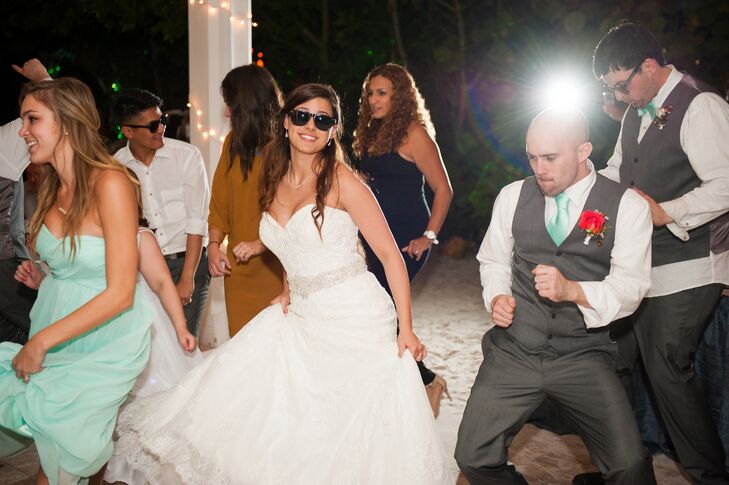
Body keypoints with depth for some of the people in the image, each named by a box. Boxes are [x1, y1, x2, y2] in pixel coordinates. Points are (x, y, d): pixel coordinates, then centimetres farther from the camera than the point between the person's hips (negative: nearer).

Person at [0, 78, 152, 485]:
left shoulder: (110, 184, -20)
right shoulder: (51, 186, 4)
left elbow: (120, 294, -22)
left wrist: (42, 341, -18)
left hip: (105, 338, -6)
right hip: (54, 322, 7)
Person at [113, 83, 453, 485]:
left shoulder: (341, 180, -10)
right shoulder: (274, 183, 8)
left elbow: (390, 255, -11)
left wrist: (406, 329, -15)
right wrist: (290, 290, 10)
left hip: (355, 318, -6)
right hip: (301, 317, 6)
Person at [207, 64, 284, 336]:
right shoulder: (233, 142, 9)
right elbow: (219, 202, 12)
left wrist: (262, 243, -19)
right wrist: (214, 245, 0)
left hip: (279, 268, -5)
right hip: (239, 269, 5)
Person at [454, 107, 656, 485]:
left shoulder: (628, 207, -3)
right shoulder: (512, 197, 5)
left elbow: (630, 288, -8)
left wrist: (573, 290, -25)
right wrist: (496, 296, -5)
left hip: (582, 357, -2)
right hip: (513, 351, 2)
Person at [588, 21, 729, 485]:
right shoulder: (637, 111, 12)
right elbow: (616, 171, 21)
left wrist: (665, 213, -21)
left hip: (686, 267, -8)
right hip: (638, 263, 9)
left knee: (667, 367, -5)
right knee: (615, 359, 11)